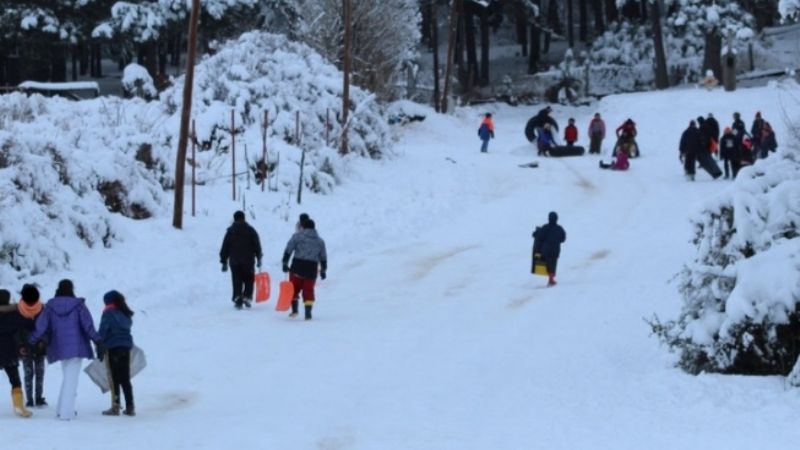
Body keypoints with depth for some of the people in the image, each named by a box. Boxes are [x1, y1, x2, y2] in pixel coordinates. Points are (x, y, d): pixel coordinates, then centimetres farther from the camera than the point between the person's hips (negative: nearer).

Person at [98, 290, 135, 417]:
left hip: (113, 347, -6)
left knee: (114, 378, -2)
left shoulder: (108, 313, -7)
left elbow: (102, 331, -12)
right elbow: (128, 327, 13)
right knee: (125, 379, 10)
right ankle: (129, 407, 8)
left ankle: (115, 406, -4)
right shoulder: (126, 314, 13)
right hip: (126, 347, 6)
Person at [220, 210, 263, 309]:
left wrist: (224, 262, 9)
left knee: (237, 282, 3)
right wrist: (259, 258, 9)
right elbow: (257, 245, 1)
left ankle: (238, 300, -6)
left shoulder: (230, 231, 4)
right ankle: (247, 296, -8)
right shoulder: (250, 230, 2)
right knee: (249, 279, 10)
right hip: (248, 260, -1)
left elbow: (225, 248, 4)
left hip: (234, 261, 1)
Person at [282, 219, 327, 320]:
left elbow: (288, 250, -3)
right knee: (308, 290, 6)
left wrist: (285, 263, -1)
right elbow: (323, 257, 19)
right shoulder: (320, 241, 15)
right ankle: (308, 313, -2)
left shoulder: (297, 236, 4)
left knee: (294, 288, 10)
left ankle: (294, 310, 2)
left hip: (297, 266, -2)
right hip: (312, 269, 2)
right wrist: (323, 270, 29)